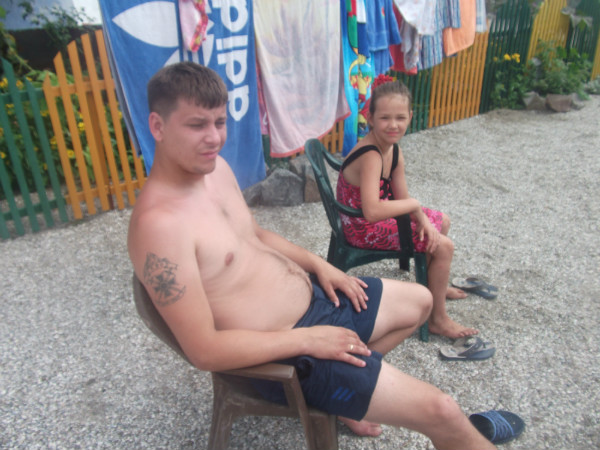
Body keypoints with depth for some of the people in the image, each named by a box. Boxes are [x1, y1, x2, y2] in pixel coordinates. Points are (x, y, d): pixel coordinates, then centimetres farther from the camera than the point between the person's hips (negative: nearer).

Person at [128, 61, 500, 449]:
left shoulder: (215, 168, 0)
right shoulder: (159, 223, -27)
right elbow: (205, 351, -25)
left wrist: (319, 265, 3)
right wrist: (307, 339, -20)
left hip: (314, 295, 9)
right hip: (284, 349, -8)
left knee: (420, 301, 22)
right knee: (442, 412, -10)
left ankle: (345, 389, 22)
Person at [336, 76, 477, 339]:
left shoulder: (394, 150, -1)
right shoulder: (371, 156, -31)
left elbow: (401, 198, 1)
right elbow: (372, 211, -43)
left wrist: (423, 220, -16)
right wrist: (414, 205, -28)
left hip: (379, 216, 9)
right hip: (364, 229, -9)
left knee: (442, 222, 21)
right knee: (443, 246, -9)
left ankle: (433, 283, 44)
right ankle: (438, 320, 8)